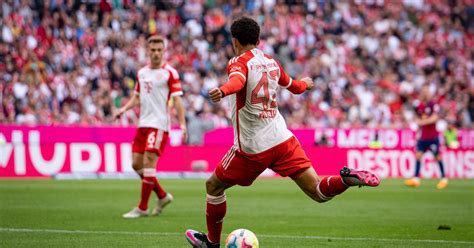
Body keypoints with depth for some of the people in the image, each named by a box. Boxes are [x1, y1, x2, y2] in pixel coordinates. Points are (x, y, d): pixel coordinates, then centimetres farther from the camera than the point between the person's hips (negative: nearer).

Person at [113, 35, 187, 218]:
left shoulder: (170, 73, -5)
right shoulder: (142, 72, 14)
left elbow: (177, 99, -8)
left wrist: (182, 124, -17)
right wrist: (125, 108, 4)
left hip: (159, 124, -7)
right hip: (143, 123, 7)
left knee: (149, 162, -12)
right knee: (136, 163, 6)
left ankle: (142, 208, -6)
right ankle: (162, 196, 23)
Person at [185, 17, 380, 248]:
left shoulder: (239, 62, -5)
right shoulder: (272, 62, 14)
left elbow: (238, 80, -31)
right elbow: (294, 86, 33)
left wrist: (222, 90, -53)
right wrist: (305, 83, 57)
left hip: (252, 148, -5)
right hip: (283, 140, 5)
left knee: (213, 186, 17)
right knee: (318, 192, -1)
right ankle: (346, 179, -29)